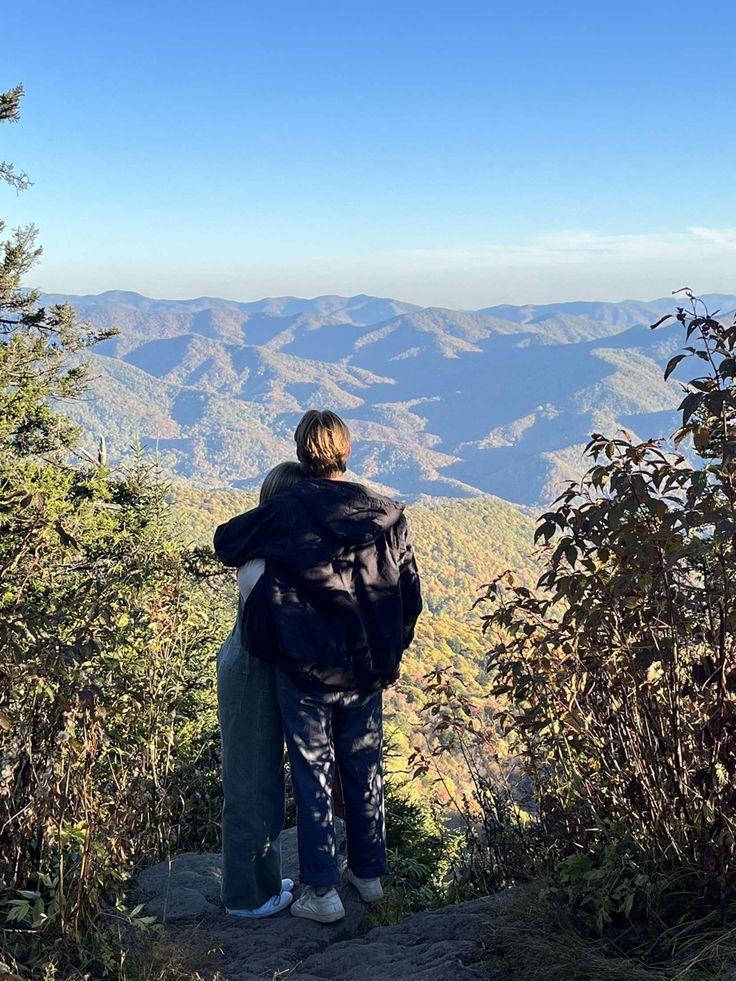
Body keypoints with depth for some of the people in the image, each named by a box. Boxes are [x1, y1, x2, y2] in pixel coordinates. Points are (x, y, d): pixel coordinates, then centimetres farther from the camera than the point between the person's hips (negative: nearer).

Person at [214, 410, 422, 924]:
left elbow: (226, 540, 3)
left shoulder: (286, 511, -13)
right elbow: (410, 596, 2)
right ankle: (370, 872, 32)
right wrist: (389, 655, 15)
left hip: (305, 671, -3)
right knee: (365, 771, 17)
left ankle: (322, 891, 13)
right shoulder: (388, 516, -4)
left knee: (314, 776, 7)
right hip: (367, 671, 3)